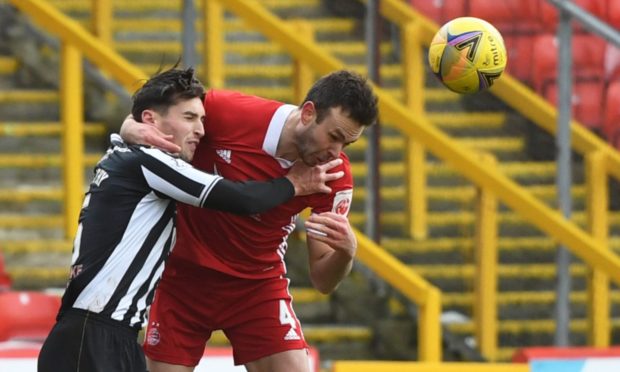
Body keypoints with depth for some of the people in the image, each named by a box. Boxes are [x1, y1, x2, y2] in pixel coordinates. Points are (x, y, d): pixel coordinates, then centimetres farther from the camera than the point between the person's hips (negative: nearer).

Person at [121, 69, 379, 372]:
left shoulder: (335, 175, -16)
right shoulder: (229, 112, -23)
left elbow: (322, 280, -11)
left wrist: (346, 252, -33)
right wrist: (135, 131, -29)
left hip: (258, 285, 1)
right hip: (184, 276, -1)